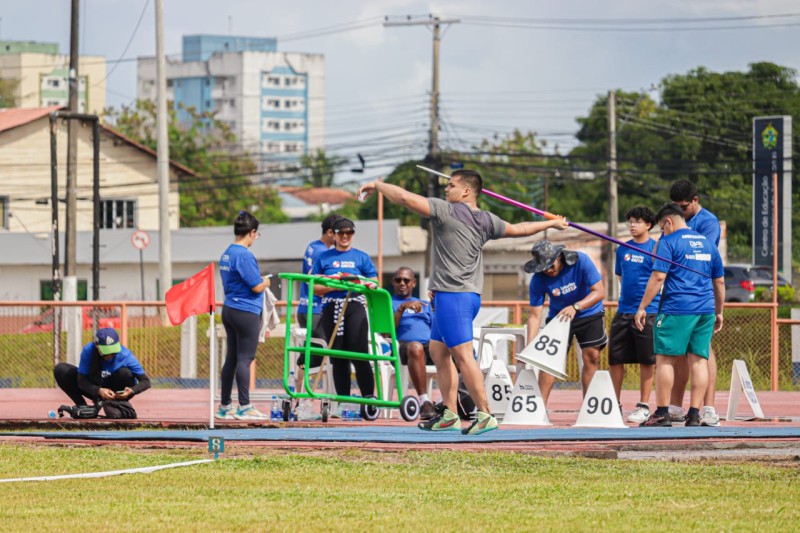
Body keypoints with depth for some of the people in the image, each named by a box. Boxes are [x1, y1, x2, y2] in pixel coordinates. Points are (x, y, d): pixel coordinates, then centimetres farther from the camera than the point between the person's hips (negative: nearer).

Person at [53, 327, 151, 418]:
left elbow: (146, 382, -22)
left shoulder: (125, 355, -26)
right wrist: (99, 391, -39)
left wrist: (131, 391, -43)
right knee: (60, 370, -18)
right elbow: (81, 381, -20)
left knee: (125, 373, -35)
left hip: (116, 393, -1)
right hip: (95, 389, 1)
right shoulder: (88, 351, -24)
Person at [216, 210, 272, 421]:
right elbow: (257, 287, -18)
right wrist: (266, 282, 3)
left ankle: (225, 406, 16)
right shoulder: (244, 255, -16)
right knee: (245, 359, -6)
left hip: (229, 309, 9)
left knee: (232, 358, 12)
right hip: (246, 312, -9)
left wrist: (260, 282, 20)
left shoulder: (226, 254, 12)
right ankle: (244, 407, -5)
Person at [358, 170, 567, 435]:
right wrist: (552, 223, 41)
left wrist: (378, 185, 3)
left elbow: (404, 197, -13)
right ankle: (449, 415, 17)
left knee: (463, 355, -11)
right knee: (438, 352, 16)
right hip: (469, 294, 9)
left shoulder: (447, 211, -10)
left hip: (452, 296, -9)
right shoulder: (486, 221, 12)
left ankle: (485, 415, -14)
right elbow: (519, 229, 25)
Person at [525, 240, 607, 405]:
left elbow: (599, 291, -27)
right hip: (558, 316, 0)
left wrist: (575, 307, -41)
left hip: (589, 313, 0)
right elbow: (535, 315, -21)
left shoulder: (580, 261, -26)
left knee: (591, 357, -6)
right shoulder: (538, 280, -22)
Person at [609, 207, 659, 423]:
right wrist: (625, 295, 15)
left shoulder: (655, 248, -3)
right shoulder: (623, 249, 13)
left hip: (647, 311, -6)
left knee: (646, 361, 0)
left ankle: (643, 407, 6)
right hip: (623, 311, 6)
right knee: (615, 359, 6)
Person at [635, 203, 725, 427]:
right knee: (699, 360, 5)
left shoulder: (669, 242, -2)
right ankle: (694, 414, 1)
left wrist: (642, 307, -7)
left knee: (665, 358, -1)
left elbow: (658, 277, -11)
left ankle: (662, 413, -4)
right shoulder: (707, 242, 17)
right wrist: (719, 312, 28)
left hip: (677, 309, -6)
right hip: (705, 311, 6)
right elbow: (720, 281, 21)